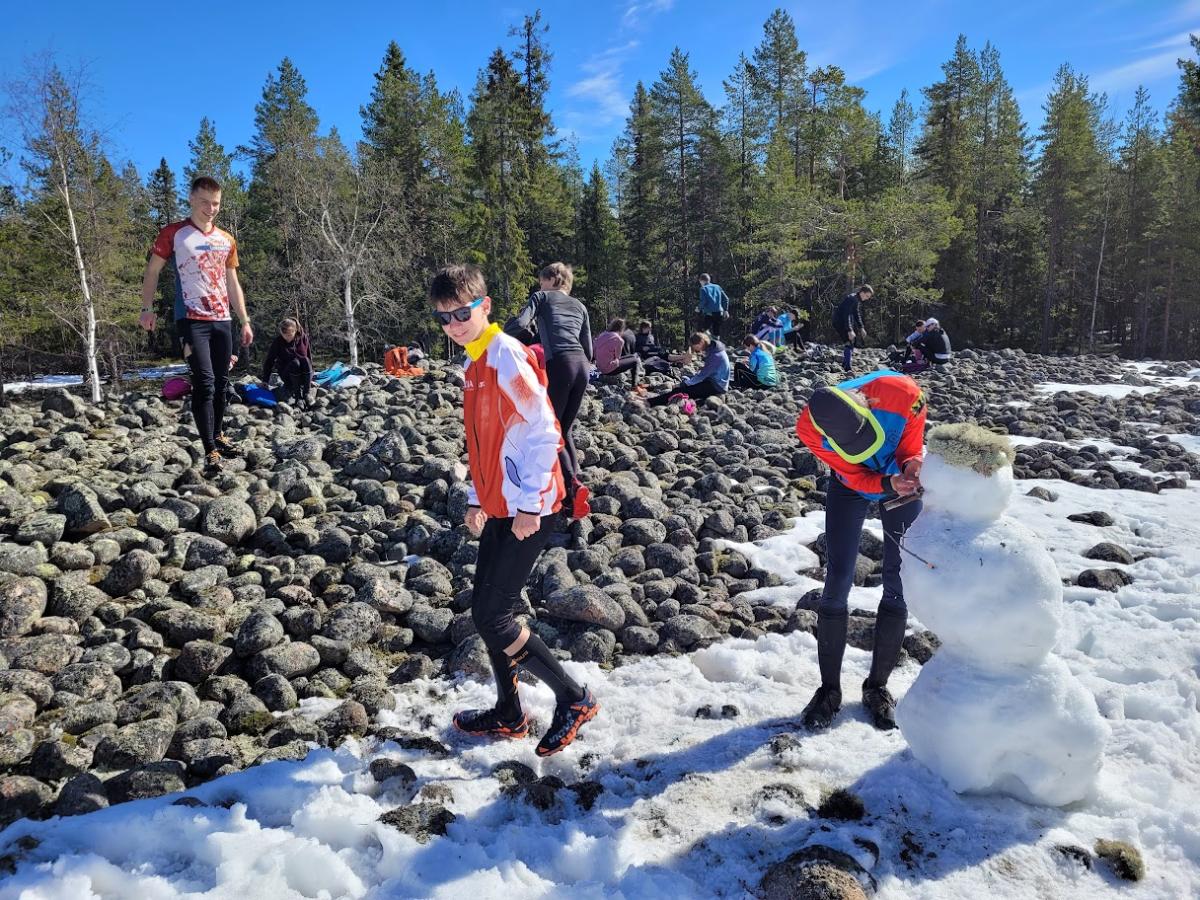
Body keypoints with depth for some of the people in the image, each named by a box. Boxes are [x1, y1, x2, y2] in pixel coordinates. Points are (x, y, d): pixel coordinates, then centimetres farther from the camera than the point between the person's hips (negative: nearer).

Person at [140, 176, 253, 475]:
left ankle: (218, 436, 27)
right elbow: (152, 271, 2)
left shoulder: (227, 240, 15)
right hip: (192, 320, -5)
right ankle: (210, 451, -12)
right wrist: (147, 308, -9)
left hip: (222, 321, 5)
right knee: (204, 383, -13)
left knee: (221, 382, 10)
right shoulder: (173, 234, 1)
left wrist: (245, 320, 14)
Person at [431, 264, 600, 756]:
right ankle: (508, 715, 30)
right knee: (487, 611, 14)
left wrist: (529, 503, -19)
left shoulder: (507, 356, -15)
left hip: (527, 510, -9)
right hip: (499, 506, 9)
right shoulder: (476, 363, 14)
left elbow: (544, 430, -20)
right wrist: (477, 498, 17)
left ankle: (573, 699, 10)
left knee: (491, 617, -5)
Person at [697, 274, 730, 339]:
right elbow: (726, 298, 9)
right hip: (718, 313, 5)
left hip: (708, 314, -5)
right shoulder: (717, 287, 14)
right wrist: (725, 310, 15)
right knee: (716, 334, 11)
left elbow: (703, 302, -13)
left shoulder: (703, 289, -2)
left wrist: (699, 309, 5)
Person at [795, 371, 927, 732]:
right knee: (837, 583, -7)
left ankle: (878, 687, 14)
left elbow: (911, 444, -16)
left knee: (898, 585, -1)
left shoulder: (902, 394, -36)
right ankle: (829, 689, 8)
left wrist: (911, 464, -38)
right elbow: (856, 477, -23)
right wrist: (888, 485, -43)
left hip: (902, 478, 1)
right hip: (852, 481, 0)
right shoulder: (810, 428, -33)